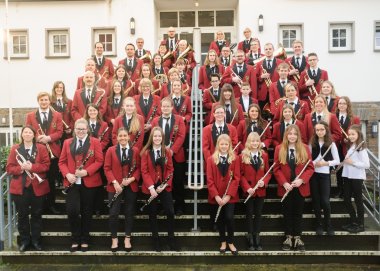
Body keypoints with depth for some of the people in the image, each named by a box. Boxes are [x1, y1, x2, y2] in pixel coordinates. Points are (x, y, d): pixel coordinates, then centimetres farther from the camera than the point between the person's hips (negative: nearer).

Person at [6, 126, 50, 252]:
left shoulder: (41, 148, 2)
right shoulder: (15, 149, 4)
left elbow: (46, 165, -6)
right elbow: (9, 168, 0)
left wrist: (32, 167, -19)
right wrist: (21, 168, -18)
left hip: (38, 187, 0)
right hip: (19, 187, 0)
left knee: (37, 214, 8)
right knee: (22, 215, 6)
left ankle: (36, 240, 19)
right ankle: (24, 240, 19)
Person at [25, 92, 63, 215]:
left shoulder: (57, 115, 7)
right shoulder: (30, 116, 8)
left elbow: (59, 132, -2)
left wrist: (48, 138, -19)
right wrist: (36, 138, -18)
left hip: (53, 151, 0)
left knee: (52, 179, 6)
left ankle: (51, 204, 17)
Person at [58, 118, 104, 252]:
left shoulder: (95, 142, 2)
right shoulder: (67, 143, 10)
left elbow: (99, 161, -5)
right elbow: (62, 162, 7)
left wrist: (86, 171, -18)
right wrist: (67, 174, -11)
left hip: (89, 182, -1)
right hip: (72, 182, 2)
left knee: (86, 212, 8)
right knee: (72, 210, -7)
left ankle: (85, 240, 20)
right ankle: (75, 239, 11)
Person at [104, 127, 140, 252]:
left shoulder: (135, 150, 1)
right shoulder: (111, 150, -1)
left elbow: (138, 168, 2)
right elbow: (107, 168, -4)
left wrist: (132, 178, -15)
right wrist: (114, 182, -15)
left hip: (131, 186, 1)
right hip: (114, 186, -1)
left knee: (129, 213, 9)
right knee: (113, 213, 0)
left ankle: (127, 239, 21)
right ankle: (114, 239, 17)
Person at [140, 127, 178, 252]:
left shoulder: (167, 151, 3)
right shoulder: (146, 152, -4)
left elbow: (170, 170, 1)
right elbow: (144, 171, -8)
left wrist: (164, 185, -12)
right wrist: (151, 187, -18)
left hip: (164, 187, 1)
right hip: (150, 187, -1)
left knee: (170, 212, -2)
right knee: (153, 213, 9)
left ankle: (171, 239, 14)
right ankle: (155, 239, 23)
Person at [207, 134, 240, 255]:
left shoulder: (235, 158, 0)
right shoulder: (211, 159, 1)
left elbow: (236, 178, -5)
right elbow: (209, 180, -3)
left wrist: (229, 195, -14)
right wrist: (216, 196, -13)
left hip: (230, 196, -1)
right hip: (216, 197, 1)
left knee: (229, 218, -7)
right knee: (219, 219, 11)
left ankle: (230, 242, 14)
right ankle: (223, 242, 29)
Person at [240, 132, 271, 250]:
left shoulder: (264, 155, 5)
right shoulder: (243, 156, -5)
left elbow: (268, 172, 7)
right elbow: (241, 174, -7)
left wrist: (264, 182, -12)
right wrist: (247, 187, -18)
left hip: (260, 190, 3)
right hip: (248, 190, -3)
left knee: (258, 213, 10)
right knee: (249, 214, 7)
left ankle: (257, 238, 19)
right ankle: (250, 239, 16)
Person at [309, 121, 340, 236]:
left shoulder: (331, 144, 0)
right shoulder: (311, 143, 6)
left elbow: (337, 161, -2)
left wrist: (325, 163, -16)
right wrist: (313, 163, -12)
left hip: (325, 174, -2)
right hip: (313, 174, 2)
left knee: (325, 201, -6)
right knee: (316, 200, 7)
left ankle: (328, 226, 11)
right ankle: (318, 225, 18)